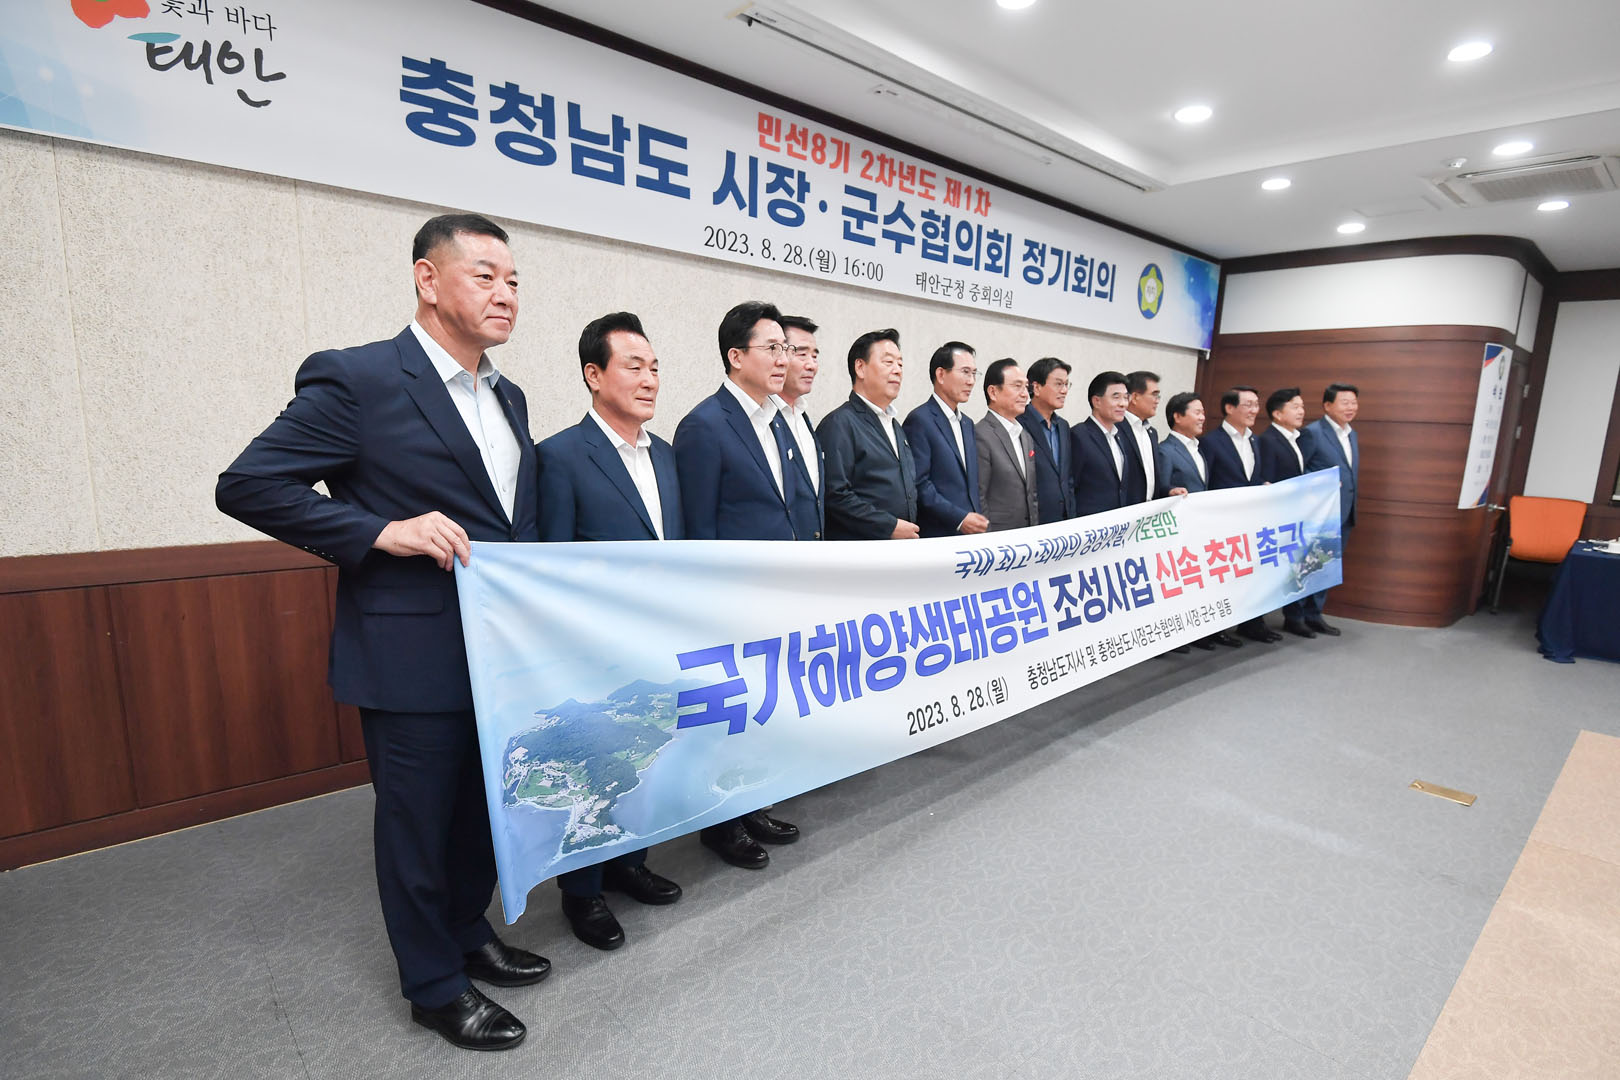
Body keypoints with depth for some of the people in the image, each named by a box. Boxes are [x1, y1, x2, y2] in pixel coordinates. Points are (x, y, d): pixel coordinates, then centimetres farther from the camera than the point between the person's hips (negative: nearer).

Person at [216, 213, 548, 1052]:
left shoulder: (508, 398, 11)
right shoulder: (356, 379, -12)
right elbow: (245, 485, -11)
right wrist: (383, 531, -21)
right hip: (415, 657, -7)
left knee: (488, 808, 21)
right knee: (418, 822, 11)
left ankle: (468, 935, 45)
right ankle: (434, 986, 33)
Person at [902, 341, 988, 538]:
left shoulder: (967, 424, 18)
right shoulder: (919, 420, -8)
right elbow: (918, 484, -16)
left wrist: (978, 520, 8)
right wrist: (959, 518, -19)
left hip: (970, 534, 7)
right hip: (937, 535, -7)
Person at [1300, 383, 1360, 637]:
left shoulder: (1351, 435, 15)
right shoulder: (1313, 432, -11)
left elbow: (1351, 472, 21)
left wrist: (1351, 507, 14)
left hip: (1344, 514, 8)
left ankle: (1314, 615, 22)